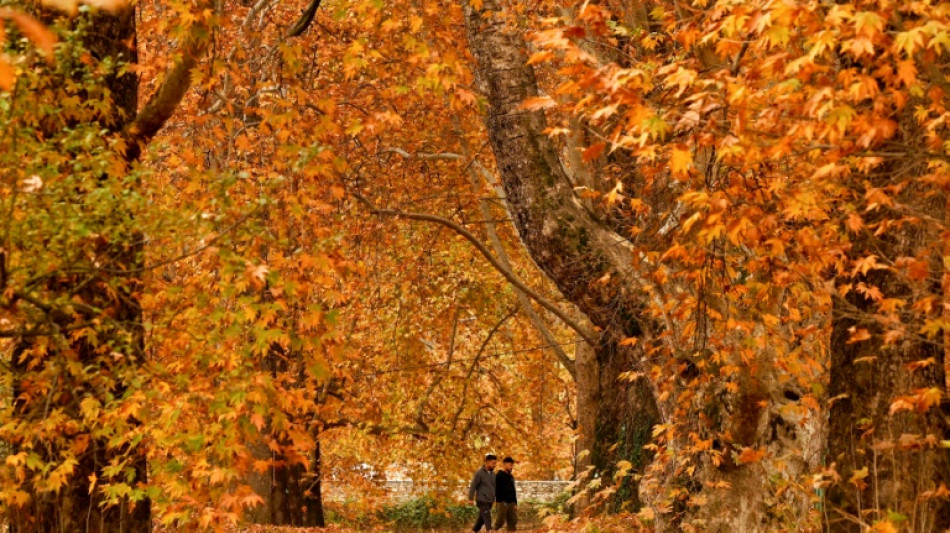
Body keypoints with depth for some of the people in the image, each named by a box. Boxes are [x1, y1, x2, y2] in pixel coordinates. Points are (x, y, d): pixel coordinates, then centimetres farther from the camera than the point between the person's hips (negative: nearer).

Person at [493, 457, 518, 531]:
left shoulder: (511, 476, 18)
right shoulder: (499, 475, -5)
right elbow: (497, 490, -13)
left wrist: (515, 503, 16)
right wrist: (501, 501, -19)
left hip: (511, 502, 7)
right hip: (502, 502, -7)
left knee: (513, 521, 2)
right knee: (500, 521, -7)